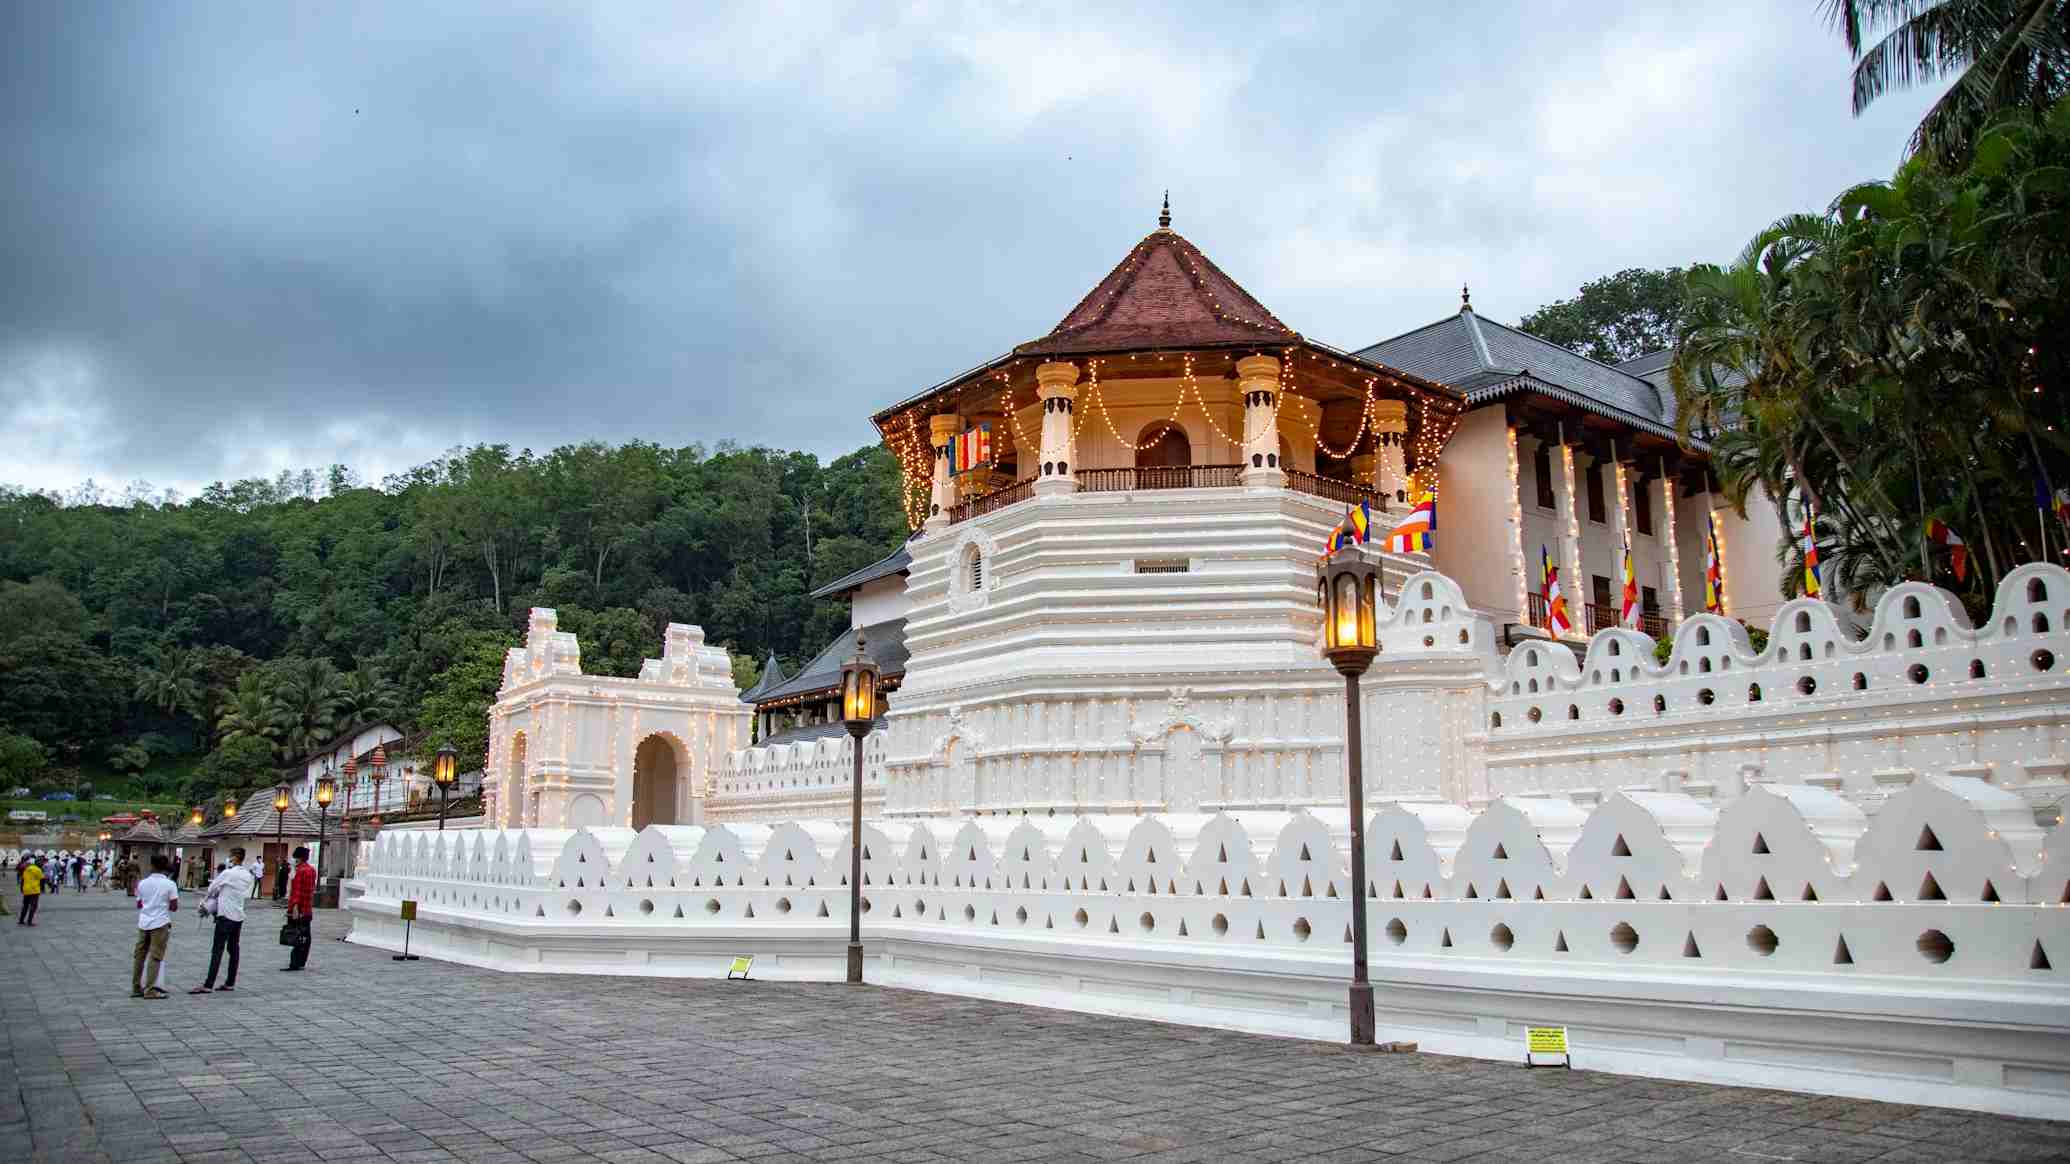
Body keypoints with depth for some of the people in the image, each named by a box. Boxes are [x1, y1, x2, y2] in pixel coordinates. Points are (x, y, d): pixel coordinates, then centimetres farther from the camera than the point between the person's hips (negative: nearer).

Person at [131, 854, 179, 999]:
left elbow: (138, 905, 14)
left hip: (143, 923, 5)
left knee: (139, 956, 13)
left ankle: (136, 988, 19)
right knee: (155, 957, -2)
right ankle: (150, 990, -4)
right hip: (160, 923, -5)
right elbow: (174, 907, -9)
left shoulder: (143, 883, 4)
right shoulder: (169, 884, -9)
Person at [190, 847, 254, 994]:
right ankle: (230, 982, 15)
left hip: (226, 915, -7)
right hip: (239, 915, 7)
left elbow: (212, 889, -1)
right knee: (233, 949, 11)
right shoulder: (248, 876, 7)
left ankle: (208, 985, -9)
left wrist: (206, 901, 20)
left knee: (217, 950, -7)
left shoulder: (228, 873, -12)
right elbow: (247, 896, 10)